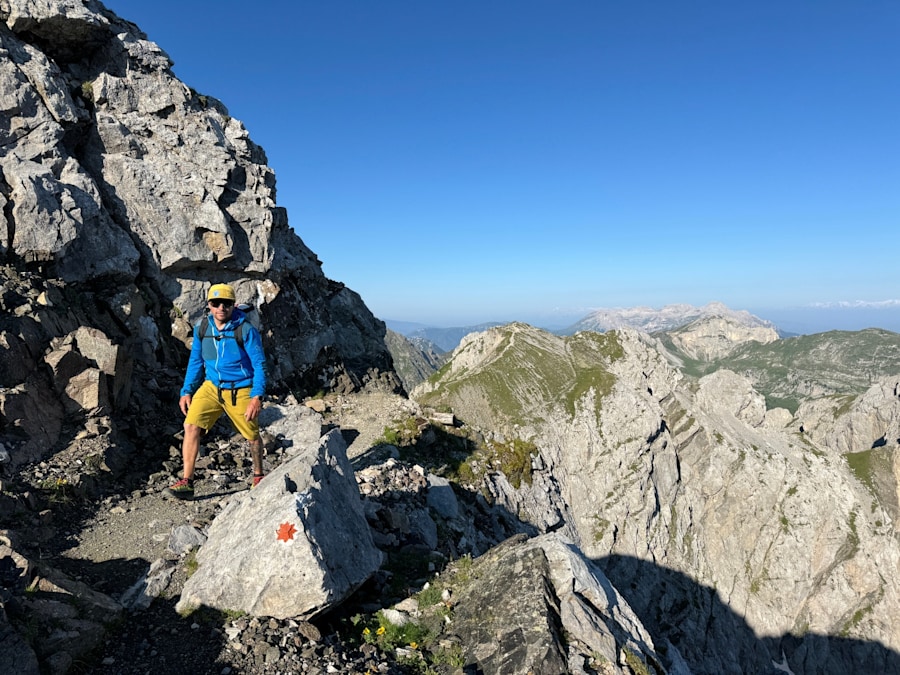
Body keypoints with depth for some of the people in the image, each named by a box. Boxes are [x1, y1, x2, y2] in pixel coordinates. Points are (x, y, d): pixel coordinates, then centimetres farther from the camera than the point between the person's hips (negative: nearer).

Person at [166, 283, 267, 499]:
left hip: (241, 390, -3)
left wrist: (257, 396, -22)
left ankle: (258, 477, 33)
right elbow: (195, 362, 10)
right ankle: (186, 482, -7)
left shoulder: (246, 330, -16)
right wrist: (186, 391, 4)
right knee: (191, 425, -15)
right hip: (211, 387, 4)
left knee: (252, 435, 9)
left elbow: (259, 364, -15)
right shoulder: (201, 329, -1)